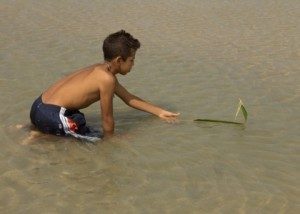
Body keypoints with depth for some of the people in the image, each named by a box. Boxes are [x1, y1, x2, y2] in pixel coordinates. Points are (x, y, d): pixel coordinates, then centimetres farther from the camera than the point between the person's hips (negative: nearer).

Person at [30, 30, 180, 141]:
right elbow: (107, 119, -11)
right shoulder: (107, 78, -18)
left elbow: (129, 98, 23)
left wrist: (160, 112, 26)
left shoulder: (101, 70, 13)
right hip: (51, 114, -10)